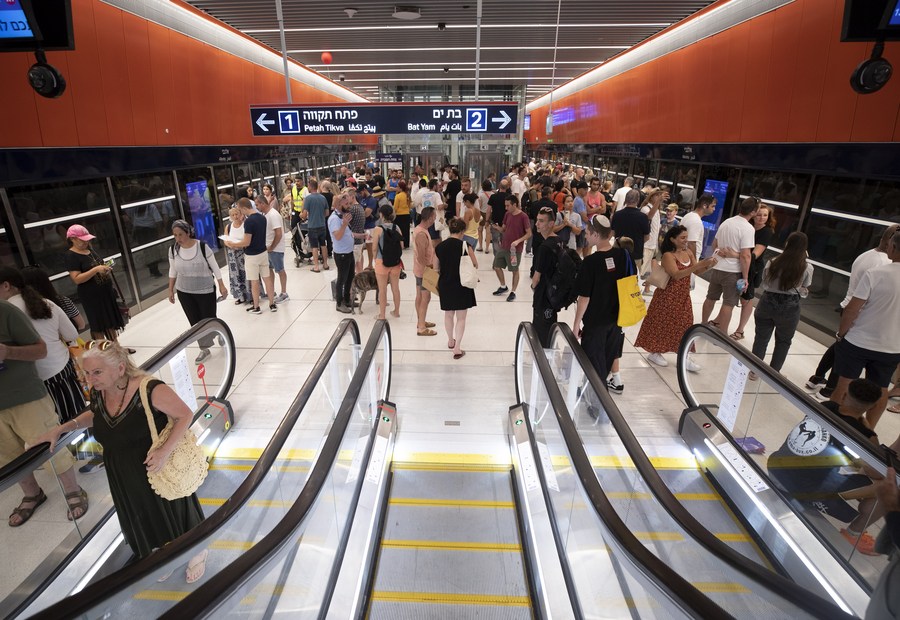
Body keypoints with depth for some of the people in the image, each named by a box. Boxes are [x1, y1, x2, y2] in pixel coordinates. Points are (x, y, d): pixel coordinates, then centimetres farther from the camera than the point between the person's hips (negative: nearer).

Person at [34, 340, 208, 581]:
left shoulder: (150, 390, -30)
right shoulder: (98, 393, -8)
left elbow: (186, 415, -22)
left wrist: (165, 450, -31)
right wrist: (61, 429, 3)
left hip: (158, 468, -6)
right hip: (125, 478, 6)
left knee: (172, 511, 14)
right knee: (145, 520, 24)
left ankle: (197, 553, 43)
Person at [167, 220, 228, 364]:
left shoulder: (202, 246, -16)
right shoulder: (173, 249, -6)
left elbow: (214, 267, -8)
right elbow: (172, 271, 7)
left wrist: (222, 286, -6)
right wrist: (170, 290, 9)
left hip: (206, 290, -3)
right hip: (184, 293, 3)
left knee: (209, 319, 4)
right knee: (195, 322, 8)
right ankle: (204, 349, 21)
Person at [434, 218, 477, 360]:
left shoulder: (439, 246, -3)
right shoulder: (465, 245, -14)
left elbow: (436, 268, 6)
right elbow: (475, 265, -5)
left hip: (445, 285, 4)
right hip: (461, 285, -4)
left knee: (448, 315, 21)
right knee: (461, 317, 7)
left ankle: (451, 341, 38)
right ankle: (457, 348, 7)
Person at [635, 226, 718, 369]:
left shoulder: (688, 252, 3)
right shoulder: (668, 255, -19)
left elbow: (697, 272, 4)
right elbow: (676, 275, -31)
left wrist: (708, 265, -16)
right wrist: (699, 264, -35)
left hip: (683, 296, 7)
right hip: (668, 296, -7)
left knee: (684, 325, 11)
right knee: (662, 324, 4)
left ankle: (685, 358, 20)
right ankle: (654, 353, 21)